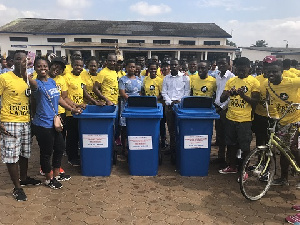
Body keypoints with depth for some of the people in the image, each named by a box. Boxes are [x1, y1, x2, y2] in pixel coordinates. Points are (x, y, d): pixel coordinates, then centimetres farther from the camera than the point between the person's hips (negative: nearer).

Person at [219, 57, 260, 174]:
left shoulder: (254, 82, -4)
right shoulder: (231, 81, 8)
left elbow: (255, 102, -8)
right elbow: (221, 99, 5)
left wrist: (243, 95, -24)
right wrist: (228, 93, -17)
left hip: (245, 119, -4)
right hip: (230, 118, 5)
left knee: (245, 147, 3)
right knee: (231, 144, 15)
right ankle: (232, 167, 32)